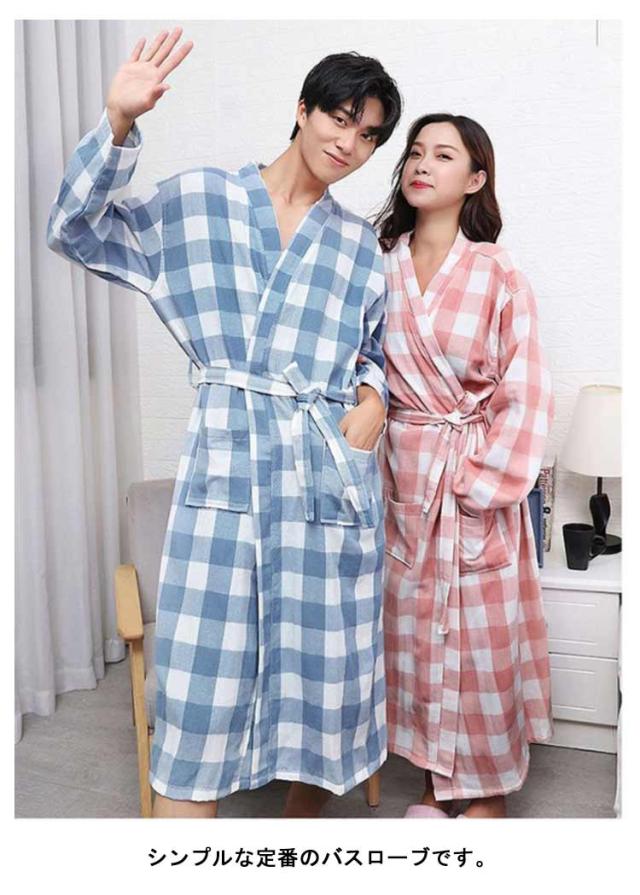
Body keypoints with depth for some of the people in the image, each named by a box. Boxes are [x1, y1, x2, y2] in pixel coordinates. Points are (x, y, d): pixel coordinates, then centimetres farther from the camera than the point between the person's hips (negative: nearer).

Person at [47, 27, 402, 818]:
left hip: (334, 474, 3)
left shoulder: (358, 243, 17)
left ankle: (301, 825, 33)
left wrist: (374, 397, 3)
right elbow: (77, 231, 3)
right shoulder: (198, 199, 9)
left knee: (328, 672, 8)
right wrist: (119, 125, -9)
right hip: (226, 464, -2)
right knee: (201, 685, -3)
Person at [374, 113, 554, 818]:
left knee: (481, 632, 6)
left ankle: (485, 790, 27)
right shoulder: (379, 266, 4)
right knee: (413, 627, 12)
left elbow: (524, 394, -7)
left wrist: (476, 480, -11)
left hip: (478, 479, -3)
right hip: (403, 475, 4)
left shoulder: (500, 277, -6)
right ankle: (434, 783, 32)